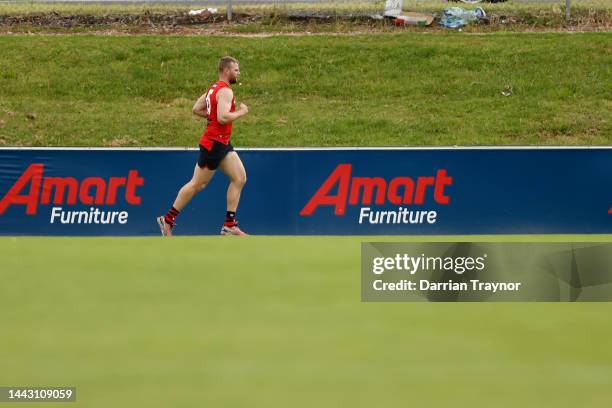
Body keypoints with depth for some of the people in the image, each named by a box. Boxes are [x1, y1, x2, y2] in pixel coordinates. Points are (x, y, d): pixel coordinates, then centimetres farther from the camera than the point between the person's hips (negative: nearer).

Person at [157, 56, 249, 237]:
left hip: (222, 143, 10)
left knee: (240, 178, 3)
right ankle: (168, 220, 12)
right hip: (213, 143, -10)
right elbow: (222, 118, -29)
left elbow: (196, 109, 19)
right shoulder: (225, 91, -17)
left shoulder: (214, 88, 13)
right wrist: (240, 112, -15)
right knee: (197, 184, 1)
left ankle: (229, 225, 3)